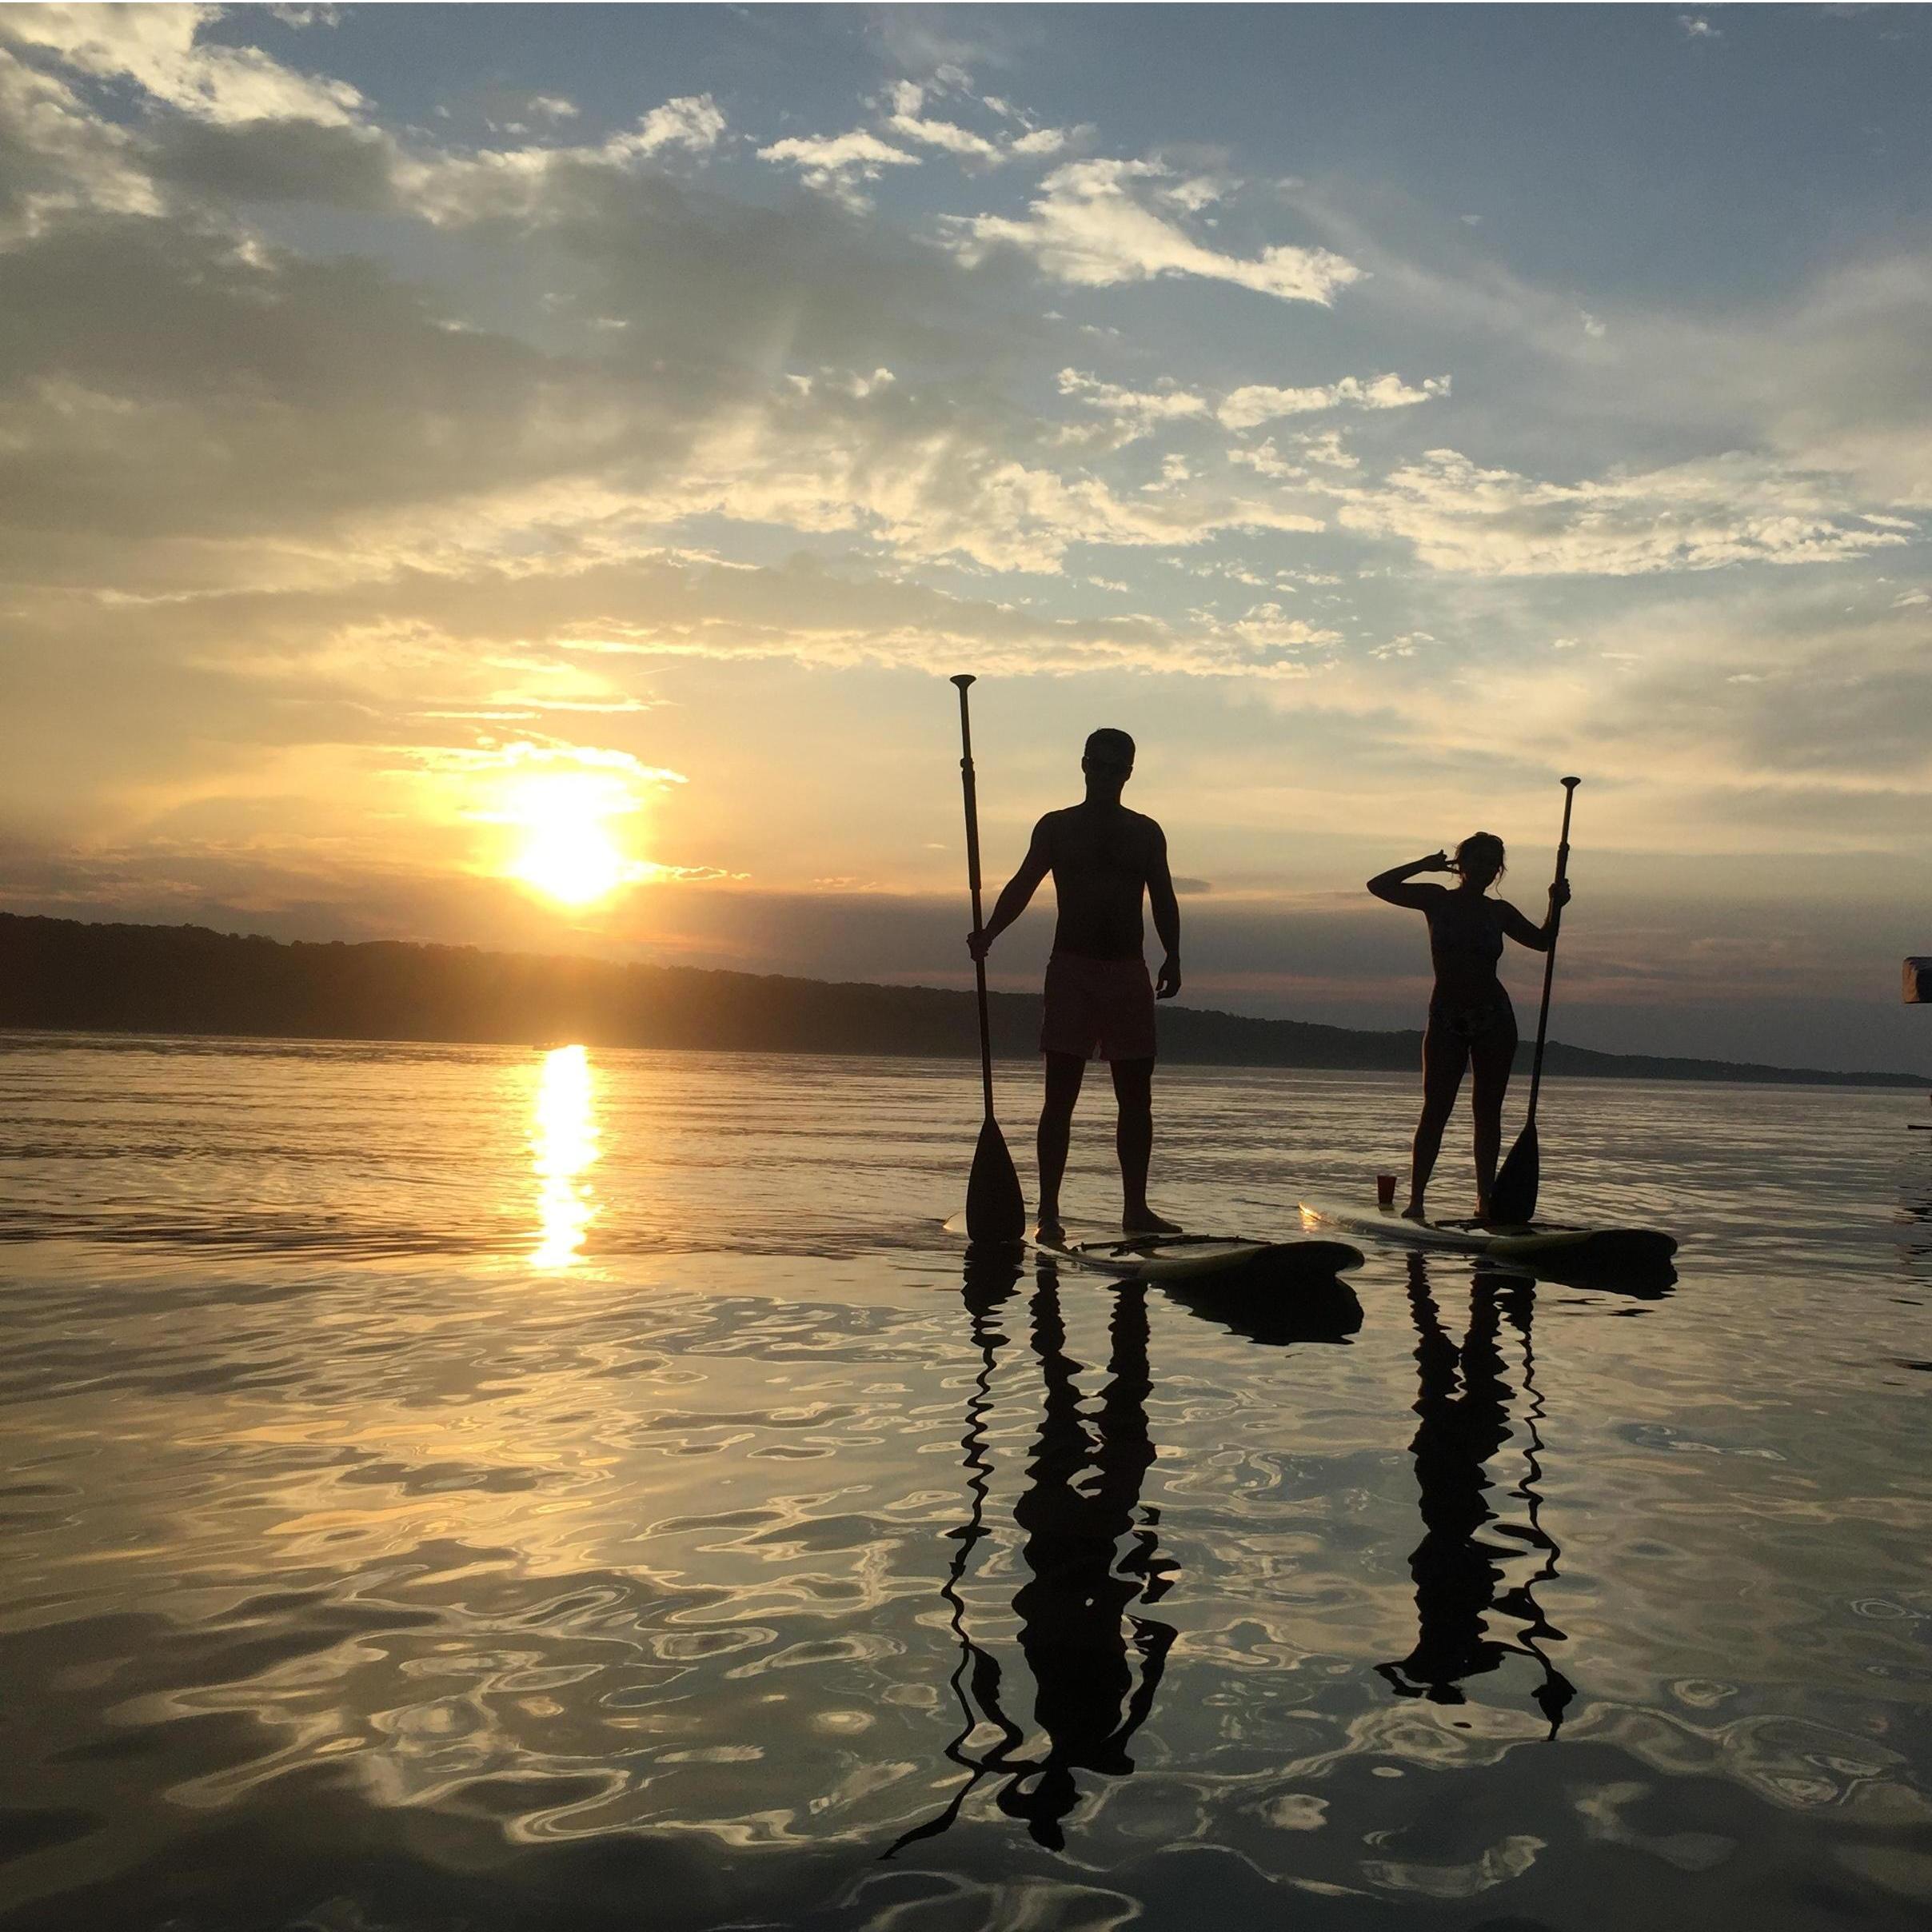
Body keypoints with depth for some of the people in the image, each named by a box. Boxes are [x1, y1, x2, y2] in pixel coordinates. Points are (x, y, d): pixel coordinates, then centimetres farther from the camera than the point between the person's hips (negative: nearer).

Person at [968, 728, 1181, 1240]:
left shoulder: (1146, 833, 12)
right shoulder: (1057, 827, 6)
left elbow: (1163, 899, 12)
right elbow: (1023, 885, -2)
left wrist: (1172, 957, -1)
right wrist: (988, 933, -18)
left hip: (1129, 972, 3)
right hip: (1071, 968, -3)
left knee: (1136, 1097, 4)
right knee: (1060, 1095, -5)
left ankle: (1136, 1208, 12)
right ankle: (1049, 1211, -4)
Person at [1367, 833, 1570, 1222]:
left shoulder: (1499, 912, 7)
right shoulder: (1437, 900, 1)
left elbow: (1543, 942, 17)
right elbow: (1379, 886, -4)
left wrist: (1556, 906, 1)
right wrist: (1424, 865, -9)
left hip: (1495, 1018, 2)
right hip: (1446, 1018, -2)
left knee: (1488, 1110, 5)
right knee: (1435, 1110, -6)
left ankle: (1485, 1200, 11)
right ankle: (1415, 1200, -3)